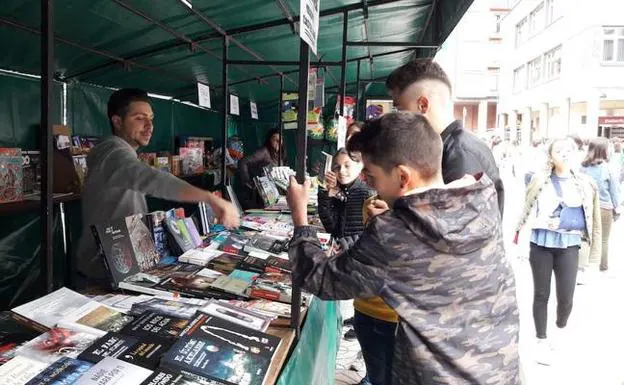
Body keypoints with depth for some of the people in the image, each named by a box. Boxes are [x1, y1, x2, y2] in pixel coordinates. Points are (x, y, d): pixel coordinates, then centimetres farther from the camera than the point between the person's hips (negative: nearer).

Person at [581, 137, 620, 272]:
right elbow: (614, 190, -5)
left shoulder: (583, 167, -6)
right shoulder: (607, 168, -12)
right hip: (604, 208, -2)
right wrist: (617, 208, 7)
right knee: (603, 240, 11)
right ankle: (602, 267, 20)